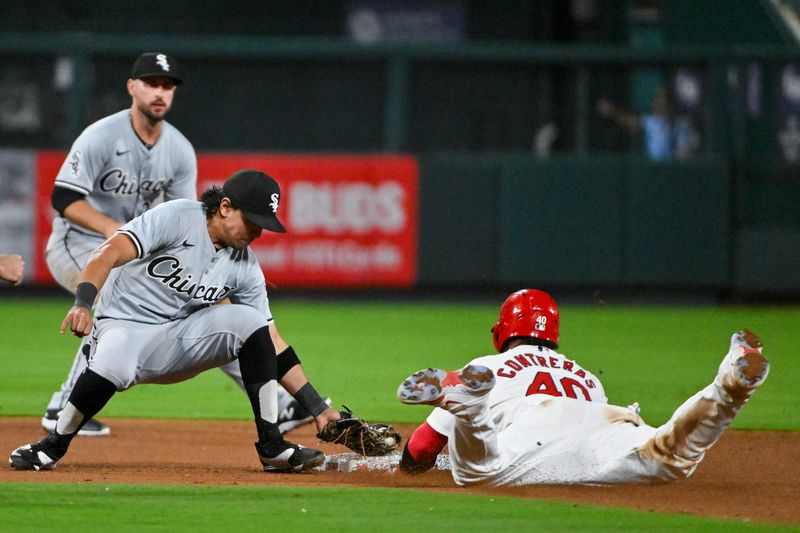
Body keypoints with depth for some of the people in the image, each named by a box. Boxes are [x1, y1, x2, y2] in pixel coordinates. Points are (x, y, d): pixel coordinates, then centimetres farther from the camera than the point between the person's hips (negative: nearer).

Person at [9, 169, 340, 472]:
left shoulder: (245, 267, 1)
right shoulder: (176, 218, -15)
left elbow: (271, 343, 5)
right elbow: (109, 254, -26)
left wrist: (317, 408, 0)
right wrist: (83, 304, -44)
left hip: (181, 340, 5)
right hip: (124, 326, -5)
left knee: (249, 322, -17)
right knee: (111, 366, -40)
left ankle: (272, 446, -11)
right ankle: (53, 447, -14)